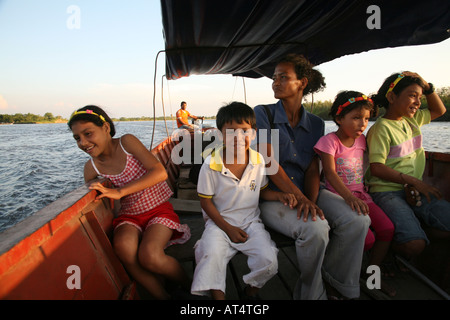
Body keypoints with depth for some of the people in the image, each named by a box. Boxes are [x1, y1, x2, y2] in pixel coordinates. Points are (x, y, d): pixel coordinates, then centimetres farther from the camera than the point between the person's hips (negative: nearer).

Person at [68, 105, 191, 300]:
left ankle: (189, 286, 4)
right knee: (123, 248, -29)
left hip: (158, 209, -3)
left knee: (149, 256, -27)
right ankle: (162, 295, -7)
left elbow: (160, 173, -25)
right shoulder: (92, 167, -1)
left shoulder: (126, 142, -12)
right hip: (129, 215, 4)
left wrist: (120, 192, -30)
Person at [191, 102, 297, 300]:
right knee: (212, 255, -28)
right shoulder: (211, 164, -14)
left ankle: (250, 292, 16)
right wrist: (228, 228, -10)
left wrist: (279, 196, -10)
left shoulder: (258, 160, -4)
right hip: (220, 222, -2)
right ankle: (218, 295, -2)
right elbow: (206, 201, -6)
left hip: (250, 222, 3)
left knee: (268, 260, -15)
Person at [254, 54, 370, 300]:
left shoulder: (315, 124, 10)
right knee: (315, 228, -30)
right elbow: (269, 162, -13)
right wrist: (301, 199, -19)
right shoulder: (263, 113, -3)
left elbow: (313, 169, 3)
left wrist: (312, 200, -16)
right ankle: (312, 293, -1)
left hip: (306, 192, 5)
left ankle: (335, 284, 6)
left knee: (358, 220, -17)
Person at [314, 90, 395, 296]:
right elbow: (330, 173, -23)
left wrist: (359, 196, 5)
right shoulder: (329, 141, -12)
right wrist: (349, 197, -36)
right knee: (367, 239, -20)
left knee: (387, 228, -10)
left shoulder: (361, 139, 9)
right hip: (339, 197, -6)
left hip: (359, 195, 7)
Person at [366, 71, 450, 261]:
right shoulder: (382, 128, -10)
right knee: (414, 244, -26)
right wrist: (413, 181, -17)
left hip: (415, 189, 8)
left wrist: (427, 87, 16)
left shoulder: (412, 119, 14)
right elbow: (377, 168, -18)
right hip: (387, 192, -8)